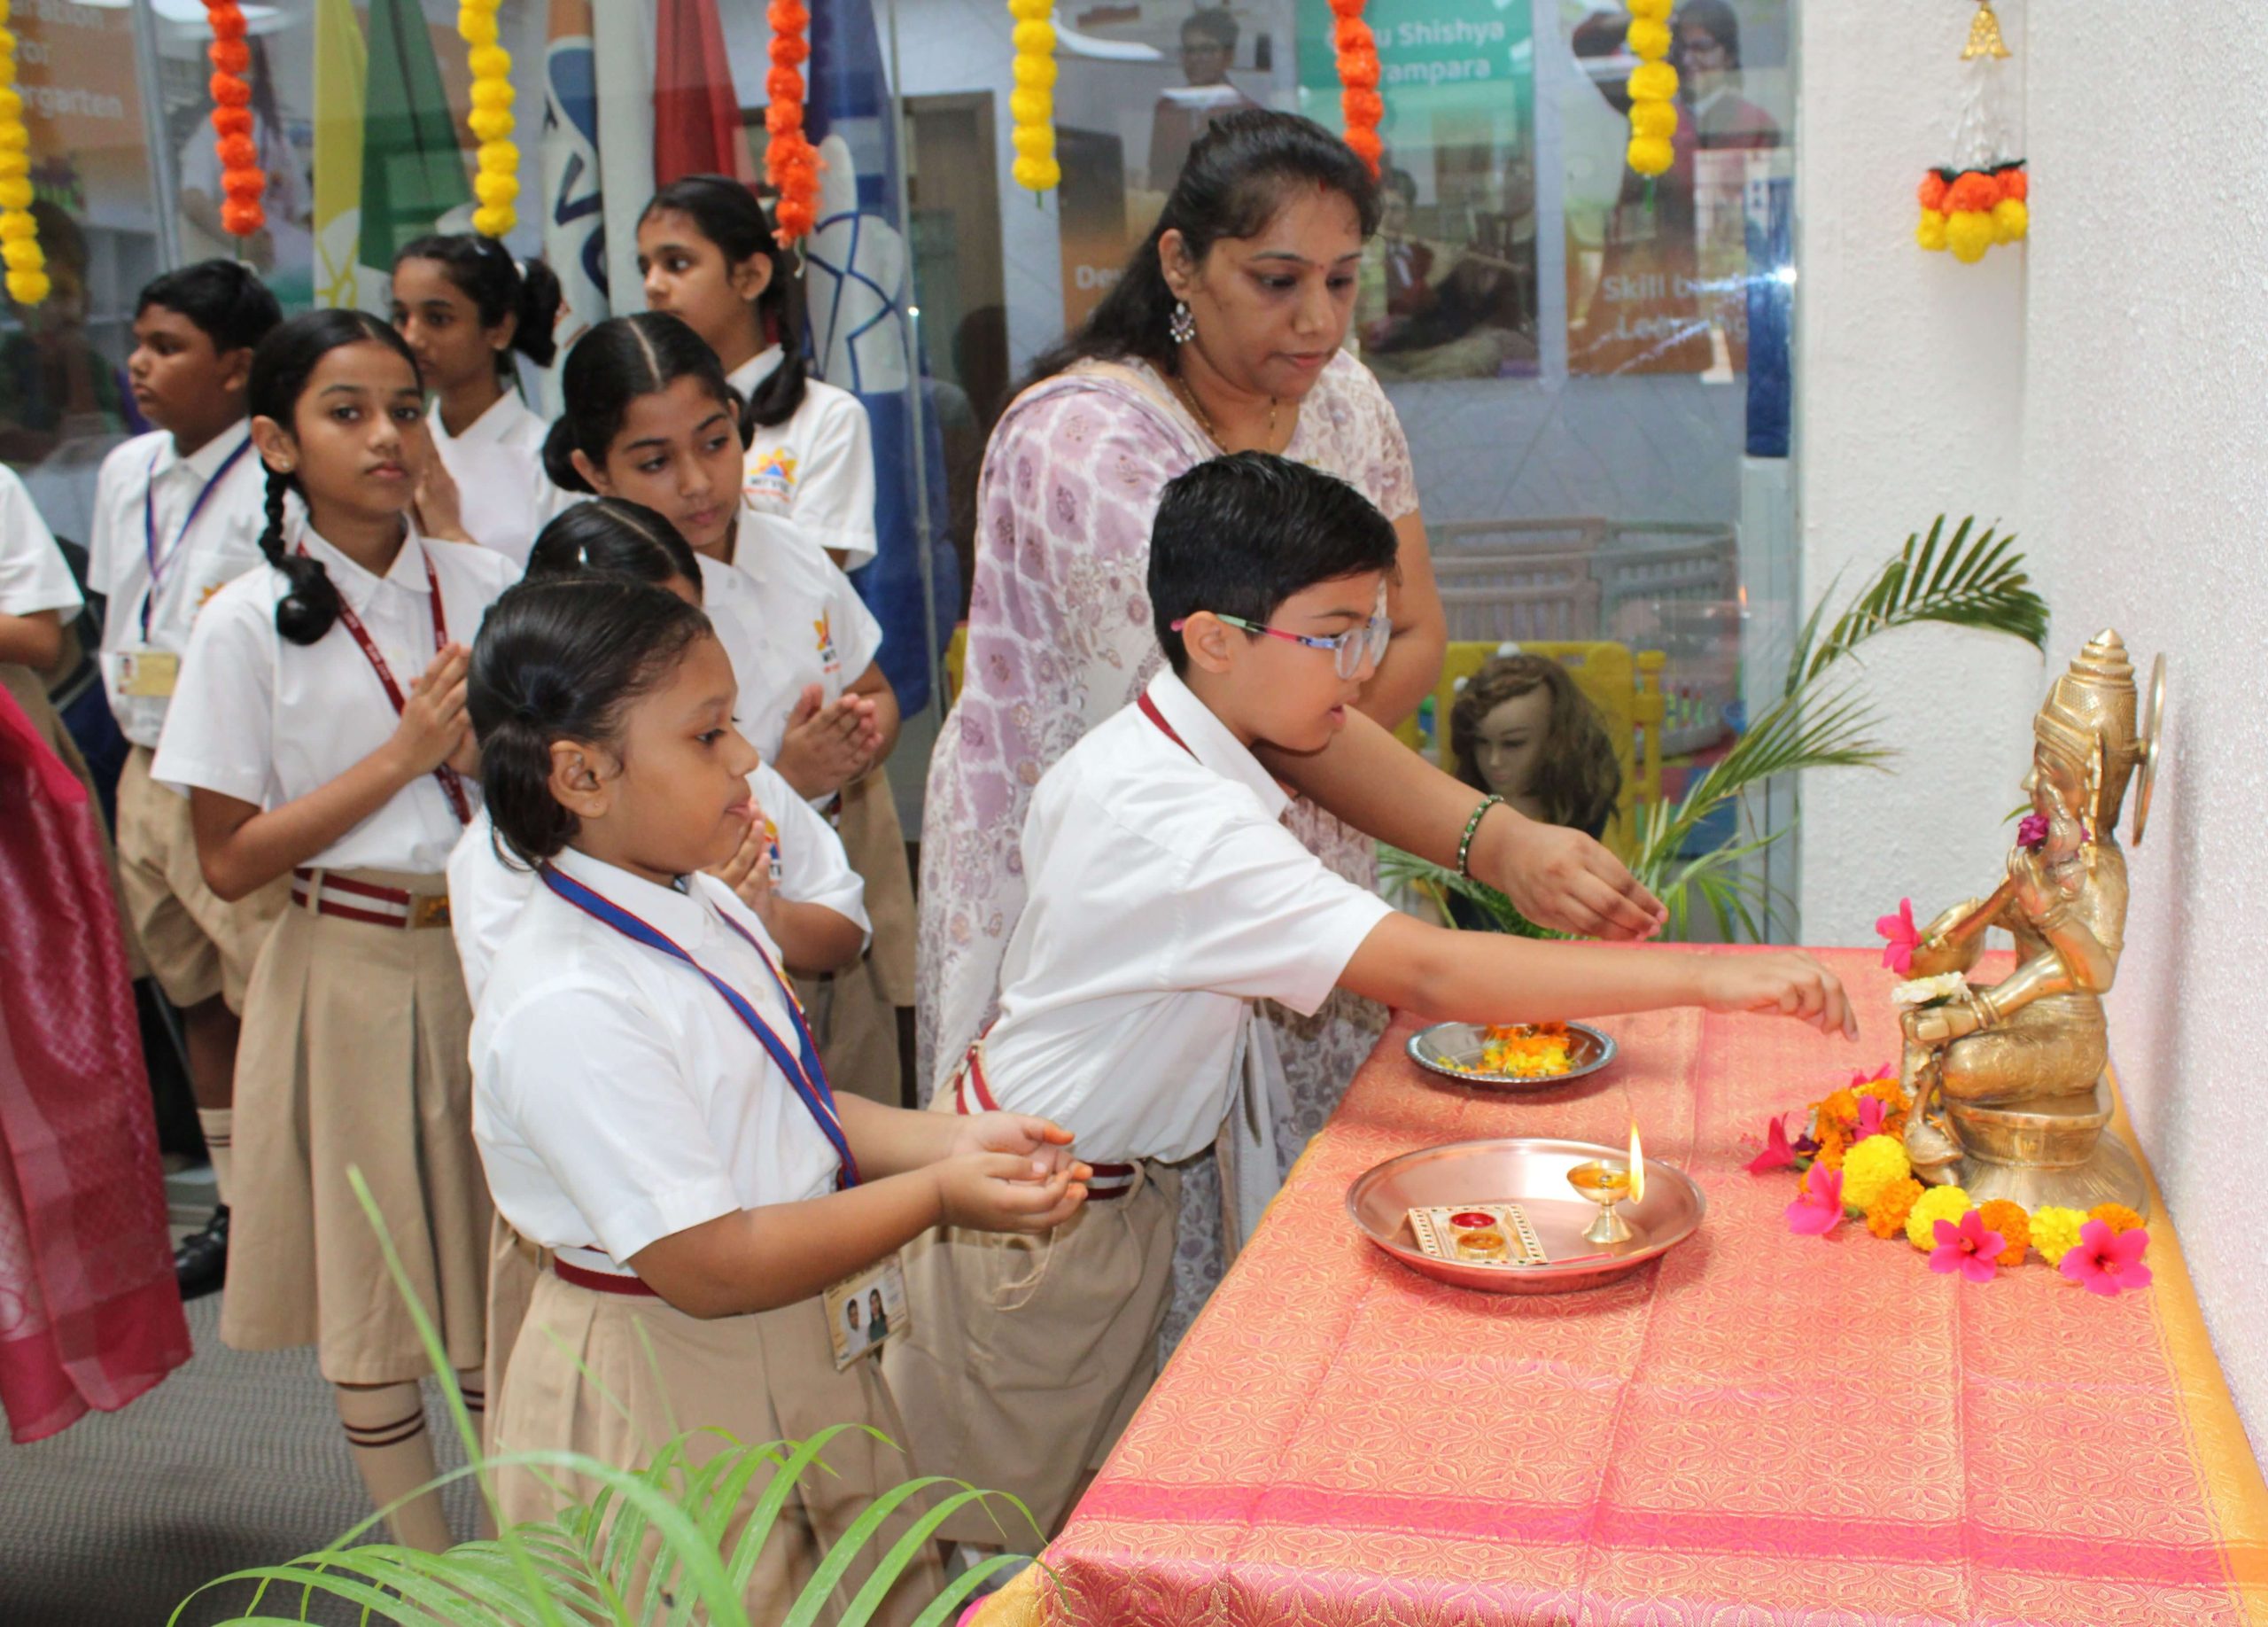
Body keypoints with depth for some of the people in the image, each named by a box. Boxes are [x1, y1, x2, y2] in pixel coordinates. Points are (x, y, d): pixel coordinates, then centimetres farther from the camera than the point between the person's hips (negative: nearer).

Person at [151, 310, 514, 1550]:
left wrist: (487, 746, -12)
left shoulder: (486, 586, 1)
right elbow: (227, 861, -8)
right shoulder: (249, 624, -8)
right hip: (348, 971, -2)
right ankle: (429, 1572, 28)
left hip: (494, 954, 2)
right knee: (372, 1300, 9)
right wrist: (404, 754, -15)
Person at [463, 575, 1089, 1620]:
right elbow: (710, 1267, -28)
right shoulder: (571, 1011, -29)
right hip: (665, 1405, -9)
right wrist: (936, 1196, -23)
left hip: (795, 1362, 9)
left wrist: (953, 1141, -6)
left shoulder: (707, 910, 1)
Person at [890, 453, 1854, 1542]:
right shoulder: (1183, 825, -31)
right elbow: (1425, 975, -39)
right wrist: (1702, 977, -40)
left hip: (1117, 1191, 9)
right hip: (1041, 1215, -9)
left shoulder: (1130, 755, 1)